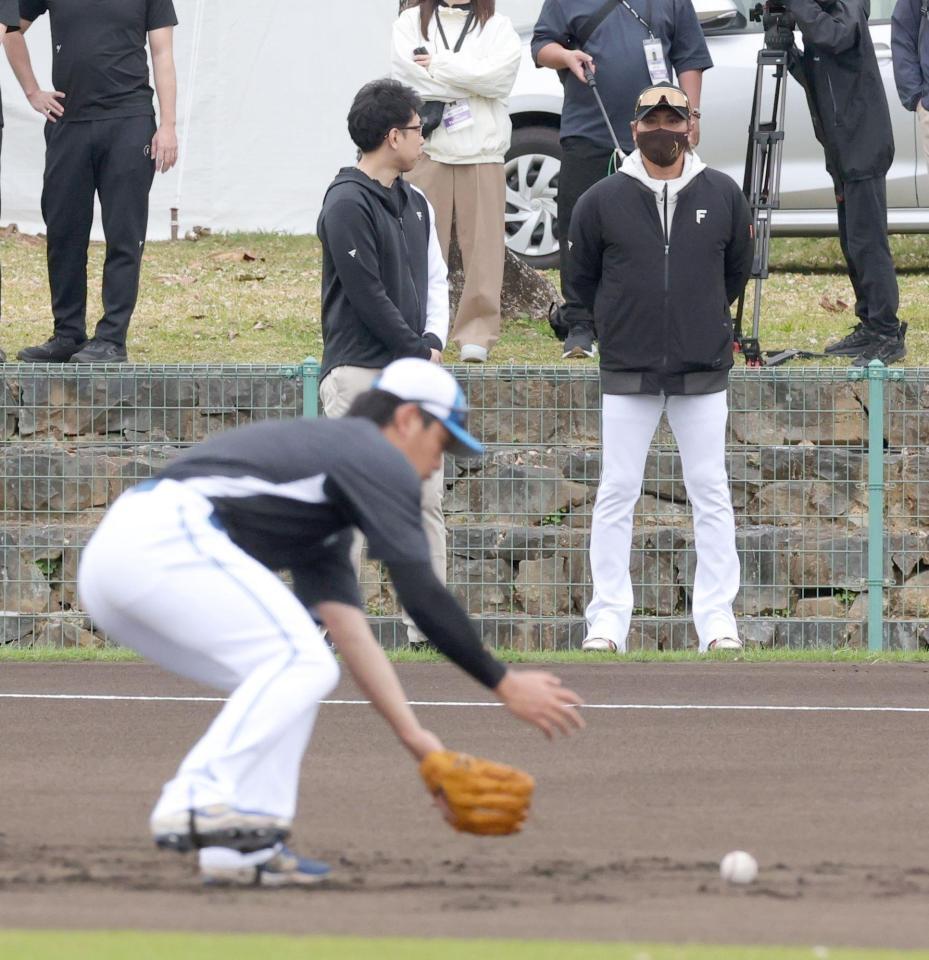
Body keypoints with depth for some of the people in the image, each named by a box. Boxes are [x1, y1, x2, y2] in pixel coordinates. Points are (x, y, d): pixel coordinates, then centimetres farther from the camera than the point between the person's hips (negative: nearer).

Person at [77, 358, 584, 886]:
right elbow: (423, 596, -3)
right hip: (164, 540, -10)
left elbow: (348, 628, 26)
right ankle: (198, 800, -23)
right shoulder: (376, 457, 4)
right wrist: (505, 683, 3)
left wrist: (414, 735, 20)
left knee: (295, 667, 14)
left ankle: (241, 848, 4)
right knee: (300, 659, -11)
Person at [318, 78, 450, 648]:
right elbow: (367, 294, -15)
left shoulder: (416, 205, 17)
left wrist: (434, 340, 3)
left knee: (427, 499, 5)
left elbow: (435, 280, 21)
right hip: (360, 371, -8)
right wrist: (418, 351, -10)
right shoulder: (348, 205, -10)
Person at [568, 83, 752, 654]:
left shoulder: (723, 196, 3)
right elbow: (583, 277, 12)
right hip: (628, 372, -1)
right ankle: (609, 617, 3)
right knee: (617, 493, -1)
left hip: (704, 372, 1)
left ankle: (717, 617, 6)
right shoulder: (603, 201, 0)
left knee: (712, 493, 1)